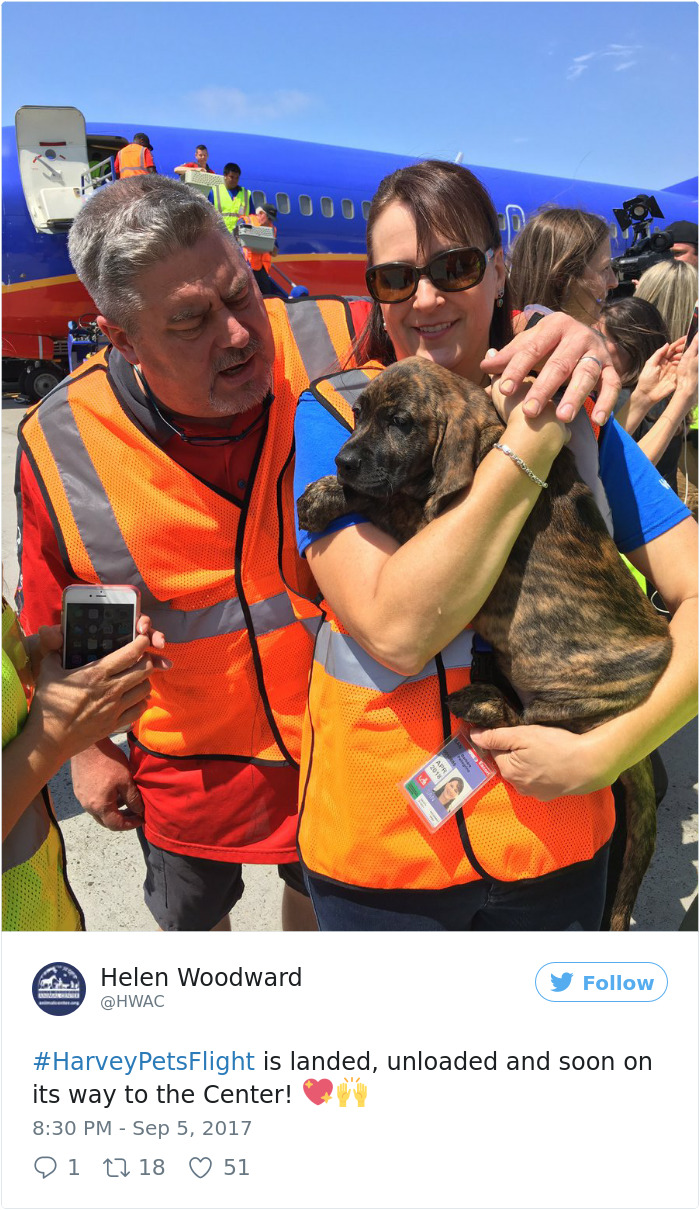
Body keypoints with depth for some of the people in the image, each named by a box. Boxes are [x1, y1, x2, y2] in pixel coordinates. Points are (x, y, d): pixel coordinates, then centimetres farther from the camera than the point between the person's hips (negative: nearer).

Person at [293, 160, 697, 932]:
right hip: (380, 846, -2)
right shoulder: (336, 416, -11)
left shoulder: (570, 413, -3)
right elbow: (396, 629, -25)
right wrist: (525, 451, -24)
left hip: (555, 834, 2)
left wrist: (605, 751, -20)